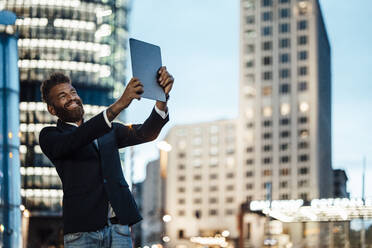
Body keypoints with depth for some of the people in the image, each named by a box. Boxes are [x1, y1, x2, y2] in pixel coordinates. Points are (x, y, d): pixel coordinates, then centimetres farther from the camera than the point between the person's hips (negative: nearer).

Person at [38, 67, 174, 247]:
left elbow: (146, 133, 5)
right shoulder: (49, 136, 7)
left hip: (119, 226, 3)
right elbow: (73, 141, -15)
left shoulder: (109, 131, 20)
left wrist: (162, 98, -15)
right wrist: (118, 105, -24)